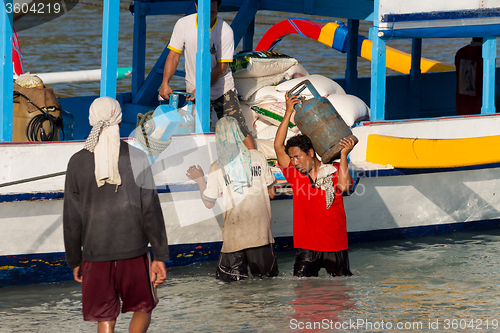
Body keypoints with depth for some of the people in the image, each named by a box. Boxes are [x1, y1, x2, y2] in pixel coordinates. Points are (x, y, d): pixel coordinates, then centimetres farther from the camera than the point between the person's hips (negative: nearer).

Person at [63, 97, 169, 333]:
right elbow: (150, 210, -5)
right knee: (143, 308, 17)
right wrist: (160, 255, 1)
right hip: (133, 251, -1)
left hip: (95, 253, 1)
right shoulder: (136, 158, -6)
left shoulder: (78, 163, -3)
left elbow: (72, 218, 2)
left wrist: (74, 260, 12)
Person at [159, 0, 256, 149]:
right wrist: (165, 83, -14)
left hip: (222, 88, -2)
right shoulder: (183, 25, -8)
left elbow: (221, 67, -15)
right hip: (193, 91, 2)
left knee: (238, 128, -8)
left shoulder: (225, 31, -16)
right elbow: (173, 55, -2)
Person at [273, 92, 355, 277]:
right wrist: (288, 113, -5)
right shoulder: (296, 175, 5)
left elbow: (343, 186, -20)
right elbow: (278, 146, -2)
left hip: (336, 247, -1)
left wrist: (343, 155, -21)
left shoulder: (334, 171, 1)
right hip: (307, 248, 1)